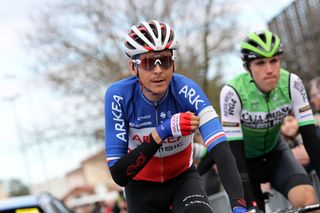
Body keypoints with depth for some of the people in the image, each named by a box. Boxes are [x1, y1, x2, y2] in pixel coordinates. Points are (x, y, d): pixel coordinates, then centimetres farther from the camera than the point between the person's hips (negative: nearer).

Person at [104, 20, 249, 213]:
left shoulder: (186, 90, -25)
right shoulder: (118, 96, -24)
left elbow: (221, 150, -38)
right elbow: (118, 175, -28)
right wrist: (160, 133, -39)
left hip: (183, 178, 0)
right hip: (142, 185, 1)